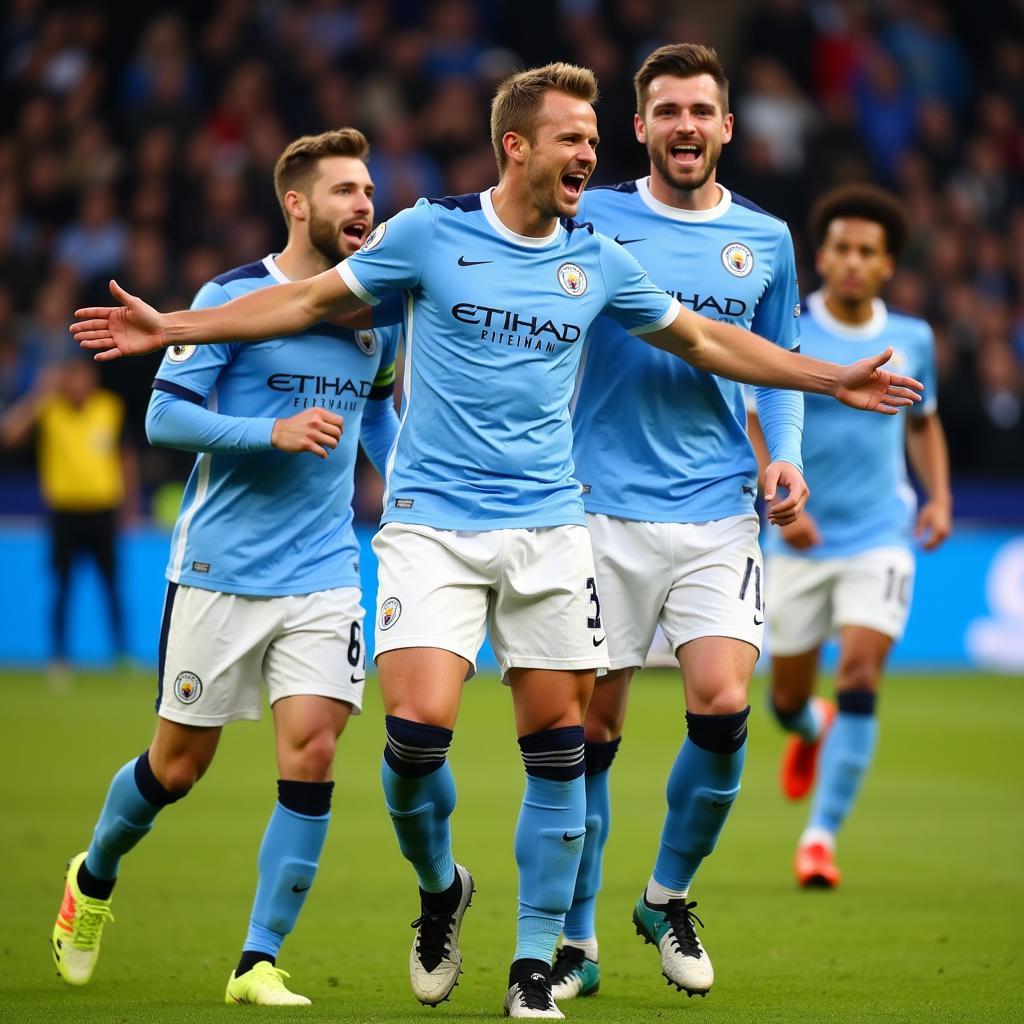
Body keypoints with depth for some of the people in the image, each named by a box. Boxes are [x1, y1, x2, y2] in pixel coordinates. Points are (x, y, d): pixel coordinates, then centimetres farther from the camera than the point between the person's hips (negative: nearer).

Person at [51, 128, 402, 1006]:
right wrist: (273, 432, -24)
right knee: (177, 767, 7)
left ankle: (260, 961, -2)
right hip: (220, 569, -3)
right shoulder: (232, 297, -9)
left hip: (324, 574, 3)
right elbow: (165, 414, -13)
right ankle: (94, 879, 38)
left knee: (311, 753, -11)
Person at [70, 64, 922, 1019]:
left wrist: (833, 378, 20)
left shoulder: (597, 262, 7)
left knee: (556, 748, -1)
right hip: (431, 522, -3)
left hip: (547, 527, 3)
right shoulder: (430, 234, -1)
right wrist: (173, 325, 3)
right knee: (418, 725, -16)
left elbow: (704, 339, 21)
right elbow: (311, 298, 8)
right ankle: (439, 889, 14)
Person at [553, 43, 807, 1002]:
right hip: (605, 506, -1)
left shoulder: (765, 239, 8)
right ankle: (575, 941, 12)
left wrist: (785, 452, 3)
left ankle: (669, 895, 12)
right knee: (590, 728, 0)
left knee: (721, 707, -12)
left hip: (719, 509, 2)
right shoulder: (592, 219, 0)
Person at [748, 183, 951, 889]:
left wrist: (940, 497, 5)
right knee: (788, 694, 9)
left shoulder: (912, 339, 4)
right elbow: (758, 427, -7)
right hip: (801, 541, 0)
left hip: (880, 539, 0)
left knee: (860, 677, -17)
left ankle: (822, 836, -11)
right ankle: (811, 730, 49)